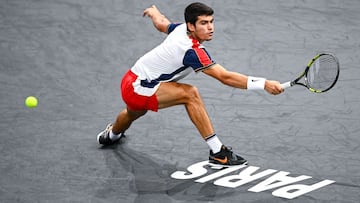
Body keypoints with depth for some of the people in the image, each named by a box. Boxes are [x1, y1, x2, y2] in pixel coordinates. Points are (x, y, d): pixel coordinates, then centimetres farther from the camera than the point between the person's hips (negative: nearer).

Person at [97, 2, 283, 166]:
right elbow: (225, 77, -39)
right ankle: (217, 152, -24)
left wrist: (153, 12, 40)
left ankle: (112, 134, 76)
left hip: (131, 81, 10)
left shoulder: (181, 29, -7)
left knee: (134, 113, 41)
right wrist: (264, 84, -43)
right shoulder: (192, 51, -33)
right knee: (189, 94, -28)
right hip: (137, 88, -10)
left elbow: (161, 24, 16)